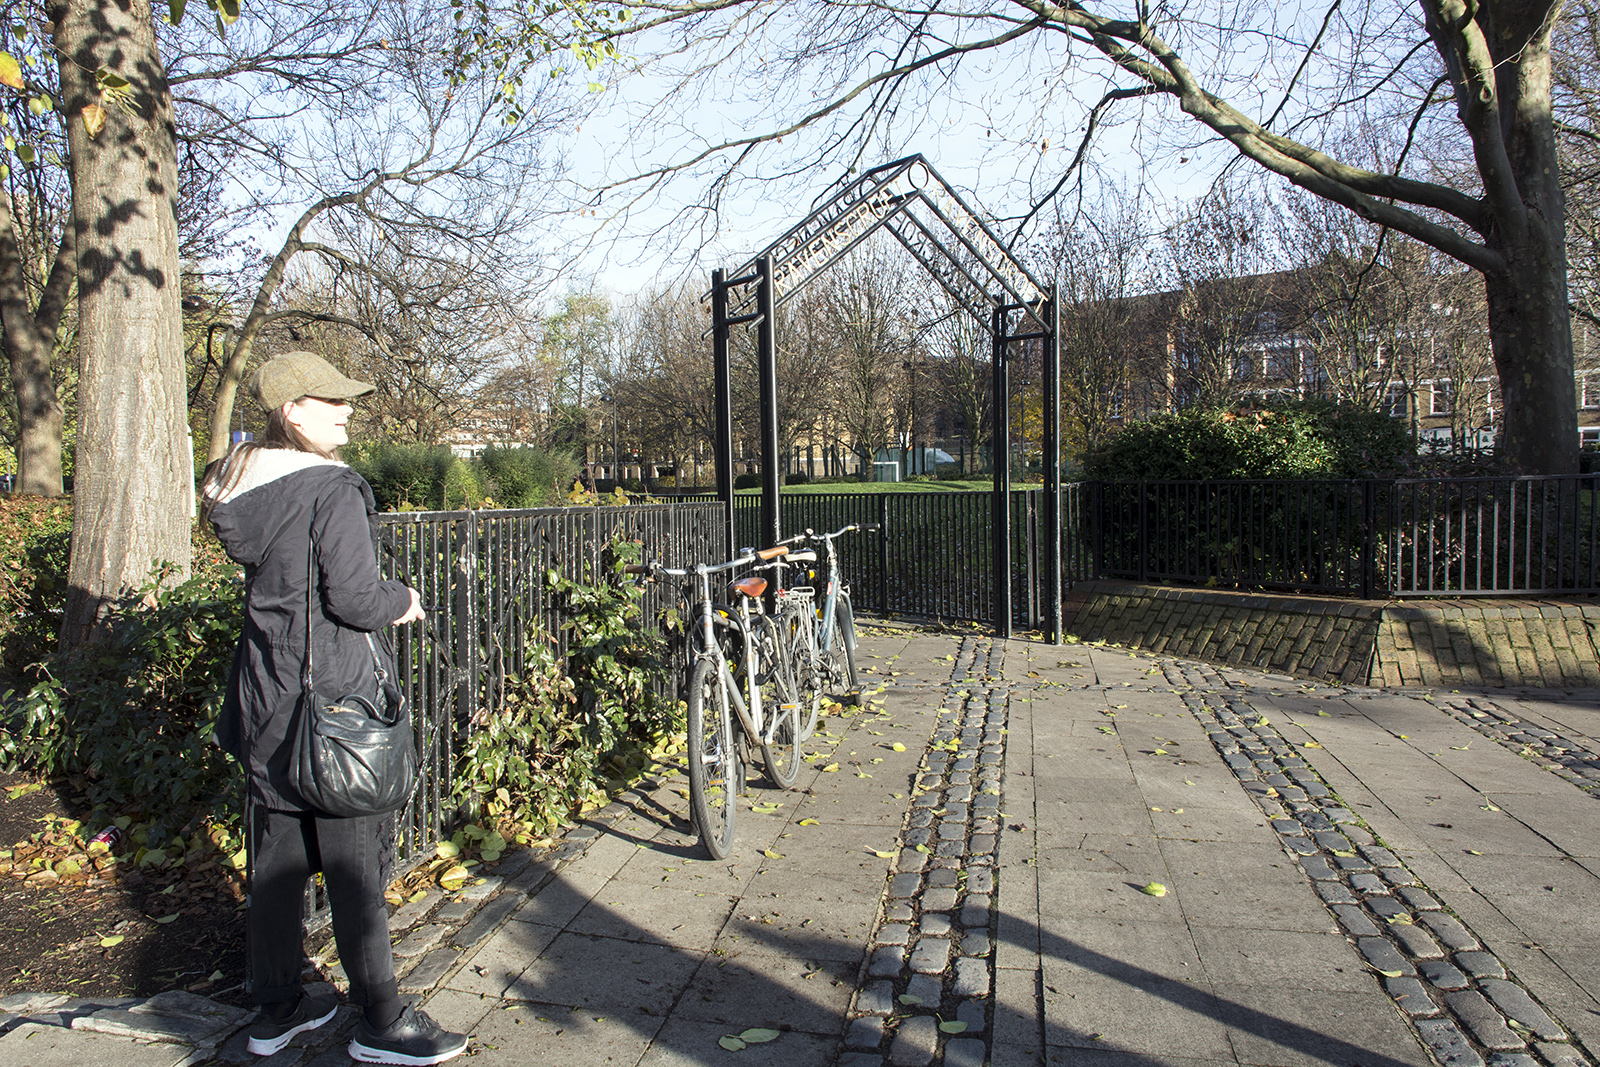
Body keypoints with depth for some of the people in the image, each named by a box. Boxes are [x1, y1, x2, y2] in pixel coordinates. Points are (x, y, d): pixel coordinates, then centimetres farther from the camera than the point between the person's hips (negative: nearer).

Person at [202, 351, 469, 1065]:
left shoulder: (242, 489, 9)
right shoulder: (333, 490, -16)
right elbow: (354, 599, -22)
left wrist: (381, 602, 14)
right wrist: (402, 600, -2)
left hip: (267, 700, 8)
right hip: (333, 700, -8)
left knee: (275, 862, 17)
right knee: (355, 868, 2)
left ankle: (276, 1009, 31)